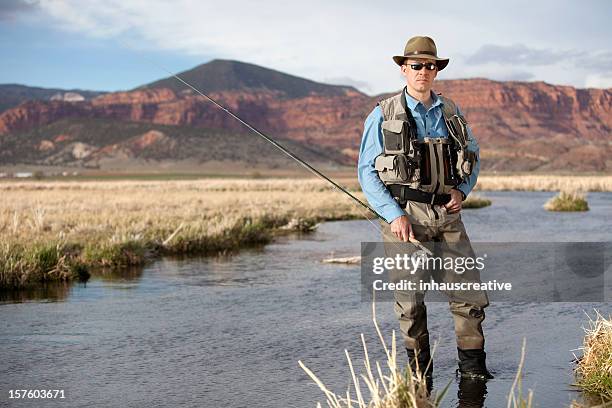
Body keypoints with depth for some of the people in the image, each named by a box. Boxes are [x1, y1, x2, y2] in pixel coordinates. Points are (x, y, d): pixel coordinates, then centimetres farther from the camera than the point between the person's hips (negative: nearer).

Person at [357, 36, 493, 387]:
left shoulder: (451, 113, 12)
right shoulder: (383, 116, 0)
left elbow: (473, 157, 24)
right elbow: (367, 172, -2)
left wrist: (463, 190, 4)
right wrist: (394, 215, -12)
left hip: (447, 214, 3)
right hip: (404, 216, -3)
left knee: (470, 292, -2)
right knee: (410, 300, 0)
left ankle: (472, 365, 12)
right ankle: (420, 371, 15)